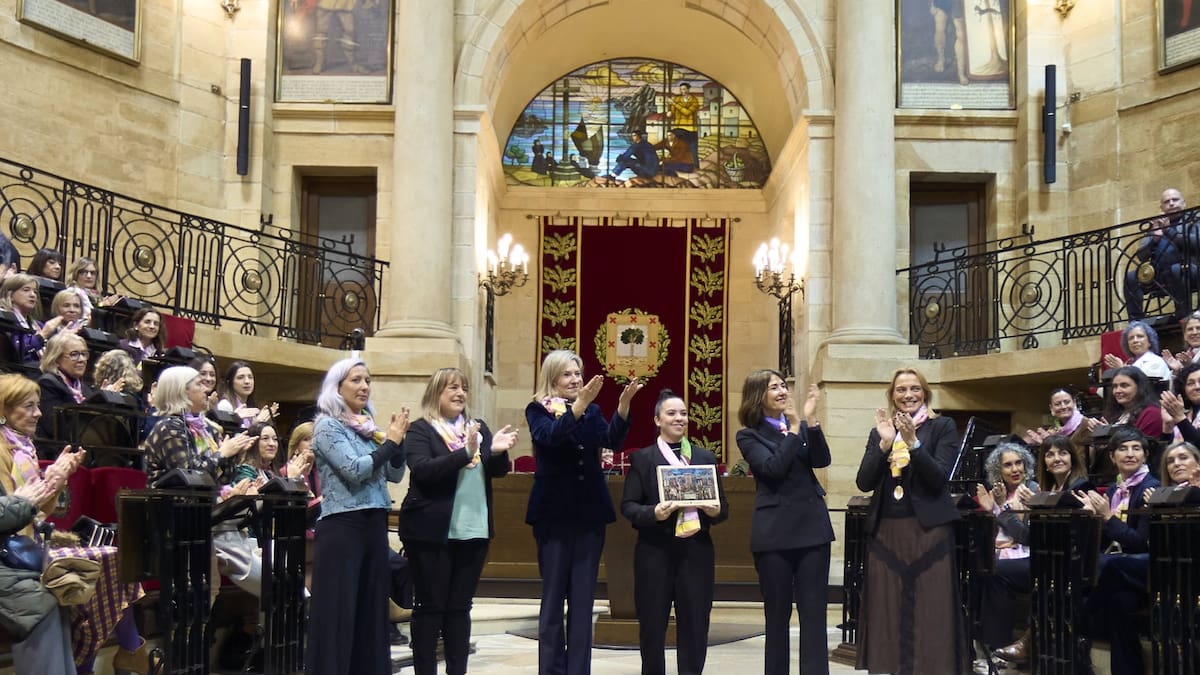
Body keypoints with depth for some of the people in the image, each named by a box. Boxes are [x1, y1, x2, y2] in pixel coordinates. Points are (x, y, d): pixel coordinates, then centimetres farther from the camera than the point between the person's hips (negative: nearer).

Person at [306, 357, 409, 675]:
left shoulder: (370, 427, 13)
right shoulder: (327, 426, -6)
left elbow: (395, 475, 11)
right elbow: (354, 470, -17)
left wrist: (397, 441, -4)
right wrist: (390, 442, -10)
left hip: (374, 525, 7)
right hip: (342, 527, -7)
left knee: (372, 607, 10)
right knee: (338, 611, -4)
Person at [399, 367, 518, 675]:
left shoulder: (478, 427, 12)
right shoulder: (420, 429, -3)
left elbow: (497, 470, 8)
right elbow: (422, 470, -18)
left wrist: (498, 451, -14)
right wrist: (465, 453, -28)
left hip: (473, 530, 5)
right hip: (431, 531, -5)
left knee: (460, 607, 10)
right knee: (430, 606, 2)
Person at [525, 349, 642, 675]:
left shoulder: (592, 411, 10)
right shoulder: (537, 410, -1)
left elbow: (613, 439, -9)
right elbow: (551, 436, -23)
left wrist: (624, 403, -26)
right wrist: (580, 403, -37)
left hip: (589, 514, 4)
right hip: (554, 515, -3)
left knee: (583, 601, 5)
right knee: (553, 599, 1)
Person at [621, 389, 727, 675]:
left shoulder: (706, 457, 10)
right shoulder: (642, 458, 2)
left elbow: (723, 505, 10)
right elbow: (628, 505, -3)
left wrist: (715, 511, -12)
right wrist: (653, 513, -21)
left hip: (696, 551, 2)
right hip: (655, 552, -2)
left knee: (695, 625, 5)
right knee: (652, 625, 7)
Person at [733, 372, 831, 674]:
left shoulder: (802, 425, 10)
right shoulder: (749, 435, -1)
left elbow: (821, 460, -5)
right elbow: (774, 467, -16)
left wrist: (810, 420, -16)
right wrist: (794, 427, -16)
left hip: (812, 525, 3)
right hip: (774, 532, -3)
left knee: (814, 612, 2)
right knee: (777, 614, 6)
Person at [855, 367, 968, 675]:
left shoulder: (943, 427, 3)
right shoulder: (879, 433, 12)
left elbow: (940, 478, -9)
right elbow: (864, 483, 1)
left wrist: (913, 443, -19)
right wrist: (885, 444, -11)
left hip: (928, 530, -3)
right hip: (885, 531, 3)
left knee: (929, 612, -4)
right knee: (888, 612, 3)